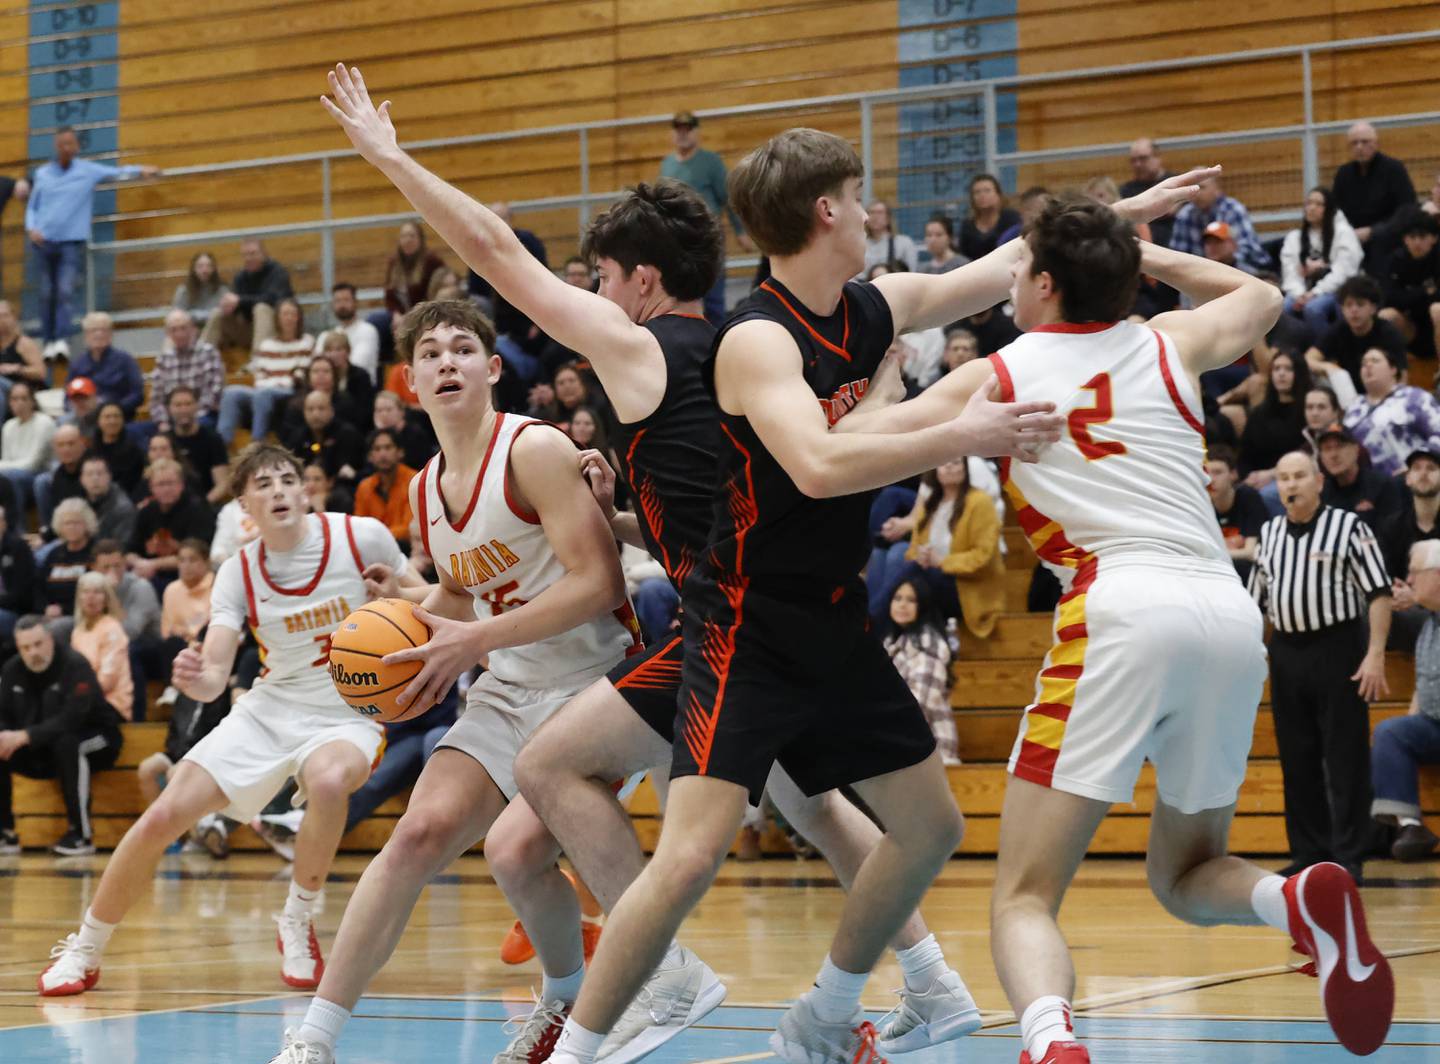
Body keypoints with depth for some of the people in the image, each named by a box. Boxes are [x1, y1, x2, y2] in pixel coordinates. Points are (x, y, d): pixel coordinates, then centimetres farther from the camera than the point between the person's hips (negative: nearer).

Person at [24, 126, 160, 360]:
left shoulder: (88, 170, 6)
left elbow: (117, 173, 2)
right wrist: (31, 228, -3)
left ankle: (62, 340, -23)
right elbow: (31, 207, 15)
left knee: (65, 292, -16)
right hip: (43, 242, 2)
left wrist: (141, 170, -15)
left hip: (72, 242, -2)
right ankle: (48, 342, 9)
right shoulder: (42, 174, 11)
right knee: (47, 294, 4)